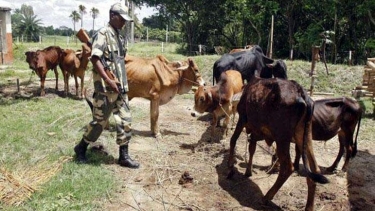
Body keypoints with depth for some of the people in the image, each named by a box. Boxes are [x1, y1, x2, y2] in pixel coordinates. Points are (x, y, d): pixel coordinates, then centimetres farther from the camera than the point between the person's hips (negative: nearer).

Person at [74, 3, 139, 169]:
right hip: (105, 87, -8)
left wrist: (122, 84, 17)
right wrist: (109, 81, -23)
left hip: (121, 87, 8)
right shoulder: (103, 33, -10)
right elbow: (95, 59, -18)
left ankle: (124, 156, 14)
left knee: (125, 121, 6)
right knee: (99, 121, 2)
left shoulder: (119, 37, 15)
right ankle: (81, 148, 24)